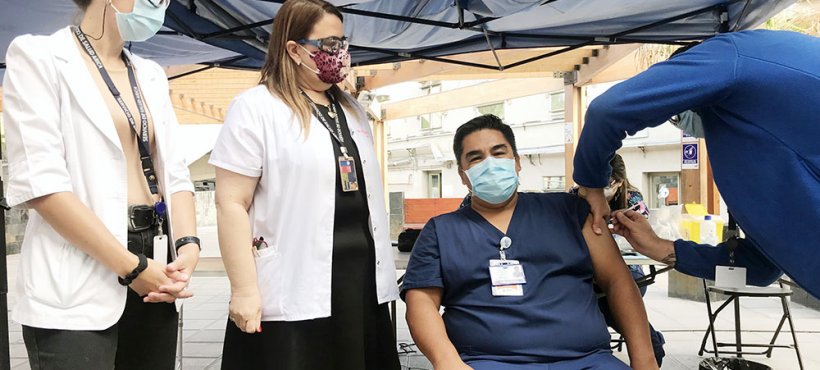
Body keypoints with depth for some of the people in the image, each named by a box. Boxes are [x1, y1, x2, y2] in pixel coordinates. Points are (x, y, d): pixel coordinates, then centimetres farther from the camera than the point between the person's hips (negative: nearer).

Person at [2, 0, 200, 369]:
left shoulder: (151, 74, 15)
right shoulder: (38, 55, -3)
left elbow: (175, 173, 9)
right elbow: (40, 184, -13)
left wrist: (188, 244, -9)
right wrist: (132, 266, -15)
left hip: (152, 283, 6)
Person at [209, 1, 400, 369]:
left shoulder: (352, 110, 15)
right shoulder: (256, 108, -6)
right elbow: (231, 204, -11)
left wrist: (382, 270, 17)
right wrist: (244, 290, -16)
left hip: (362, 280, 7)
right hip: (292, 293, -6)